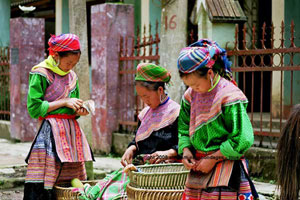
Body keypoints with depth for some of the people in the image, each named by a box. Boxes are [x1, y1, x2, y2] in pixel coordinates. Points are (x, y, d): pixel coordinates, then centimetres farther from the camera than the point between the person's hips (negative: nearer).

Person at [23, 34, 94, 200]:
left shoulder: (72, 76, 15)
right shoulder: (40, 74, -5)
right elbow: (34, 108, -11)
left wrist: (79, 111, 0)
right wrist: (64, 102, -9)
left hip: (72, 129, 6)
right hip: (51, 131, -6)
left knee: (74, 180, 2)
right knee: (41, 186, -12)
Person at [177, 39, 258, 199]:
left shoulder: (230, 96, -15)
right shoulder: (191, 95, 7)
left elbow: (243, 139, -17)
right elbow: (184, 127, 20)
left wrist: (213, 159, -14)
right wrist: (185, 150, 0)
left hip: (226, 167, -7)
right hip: (198, 168, 7)